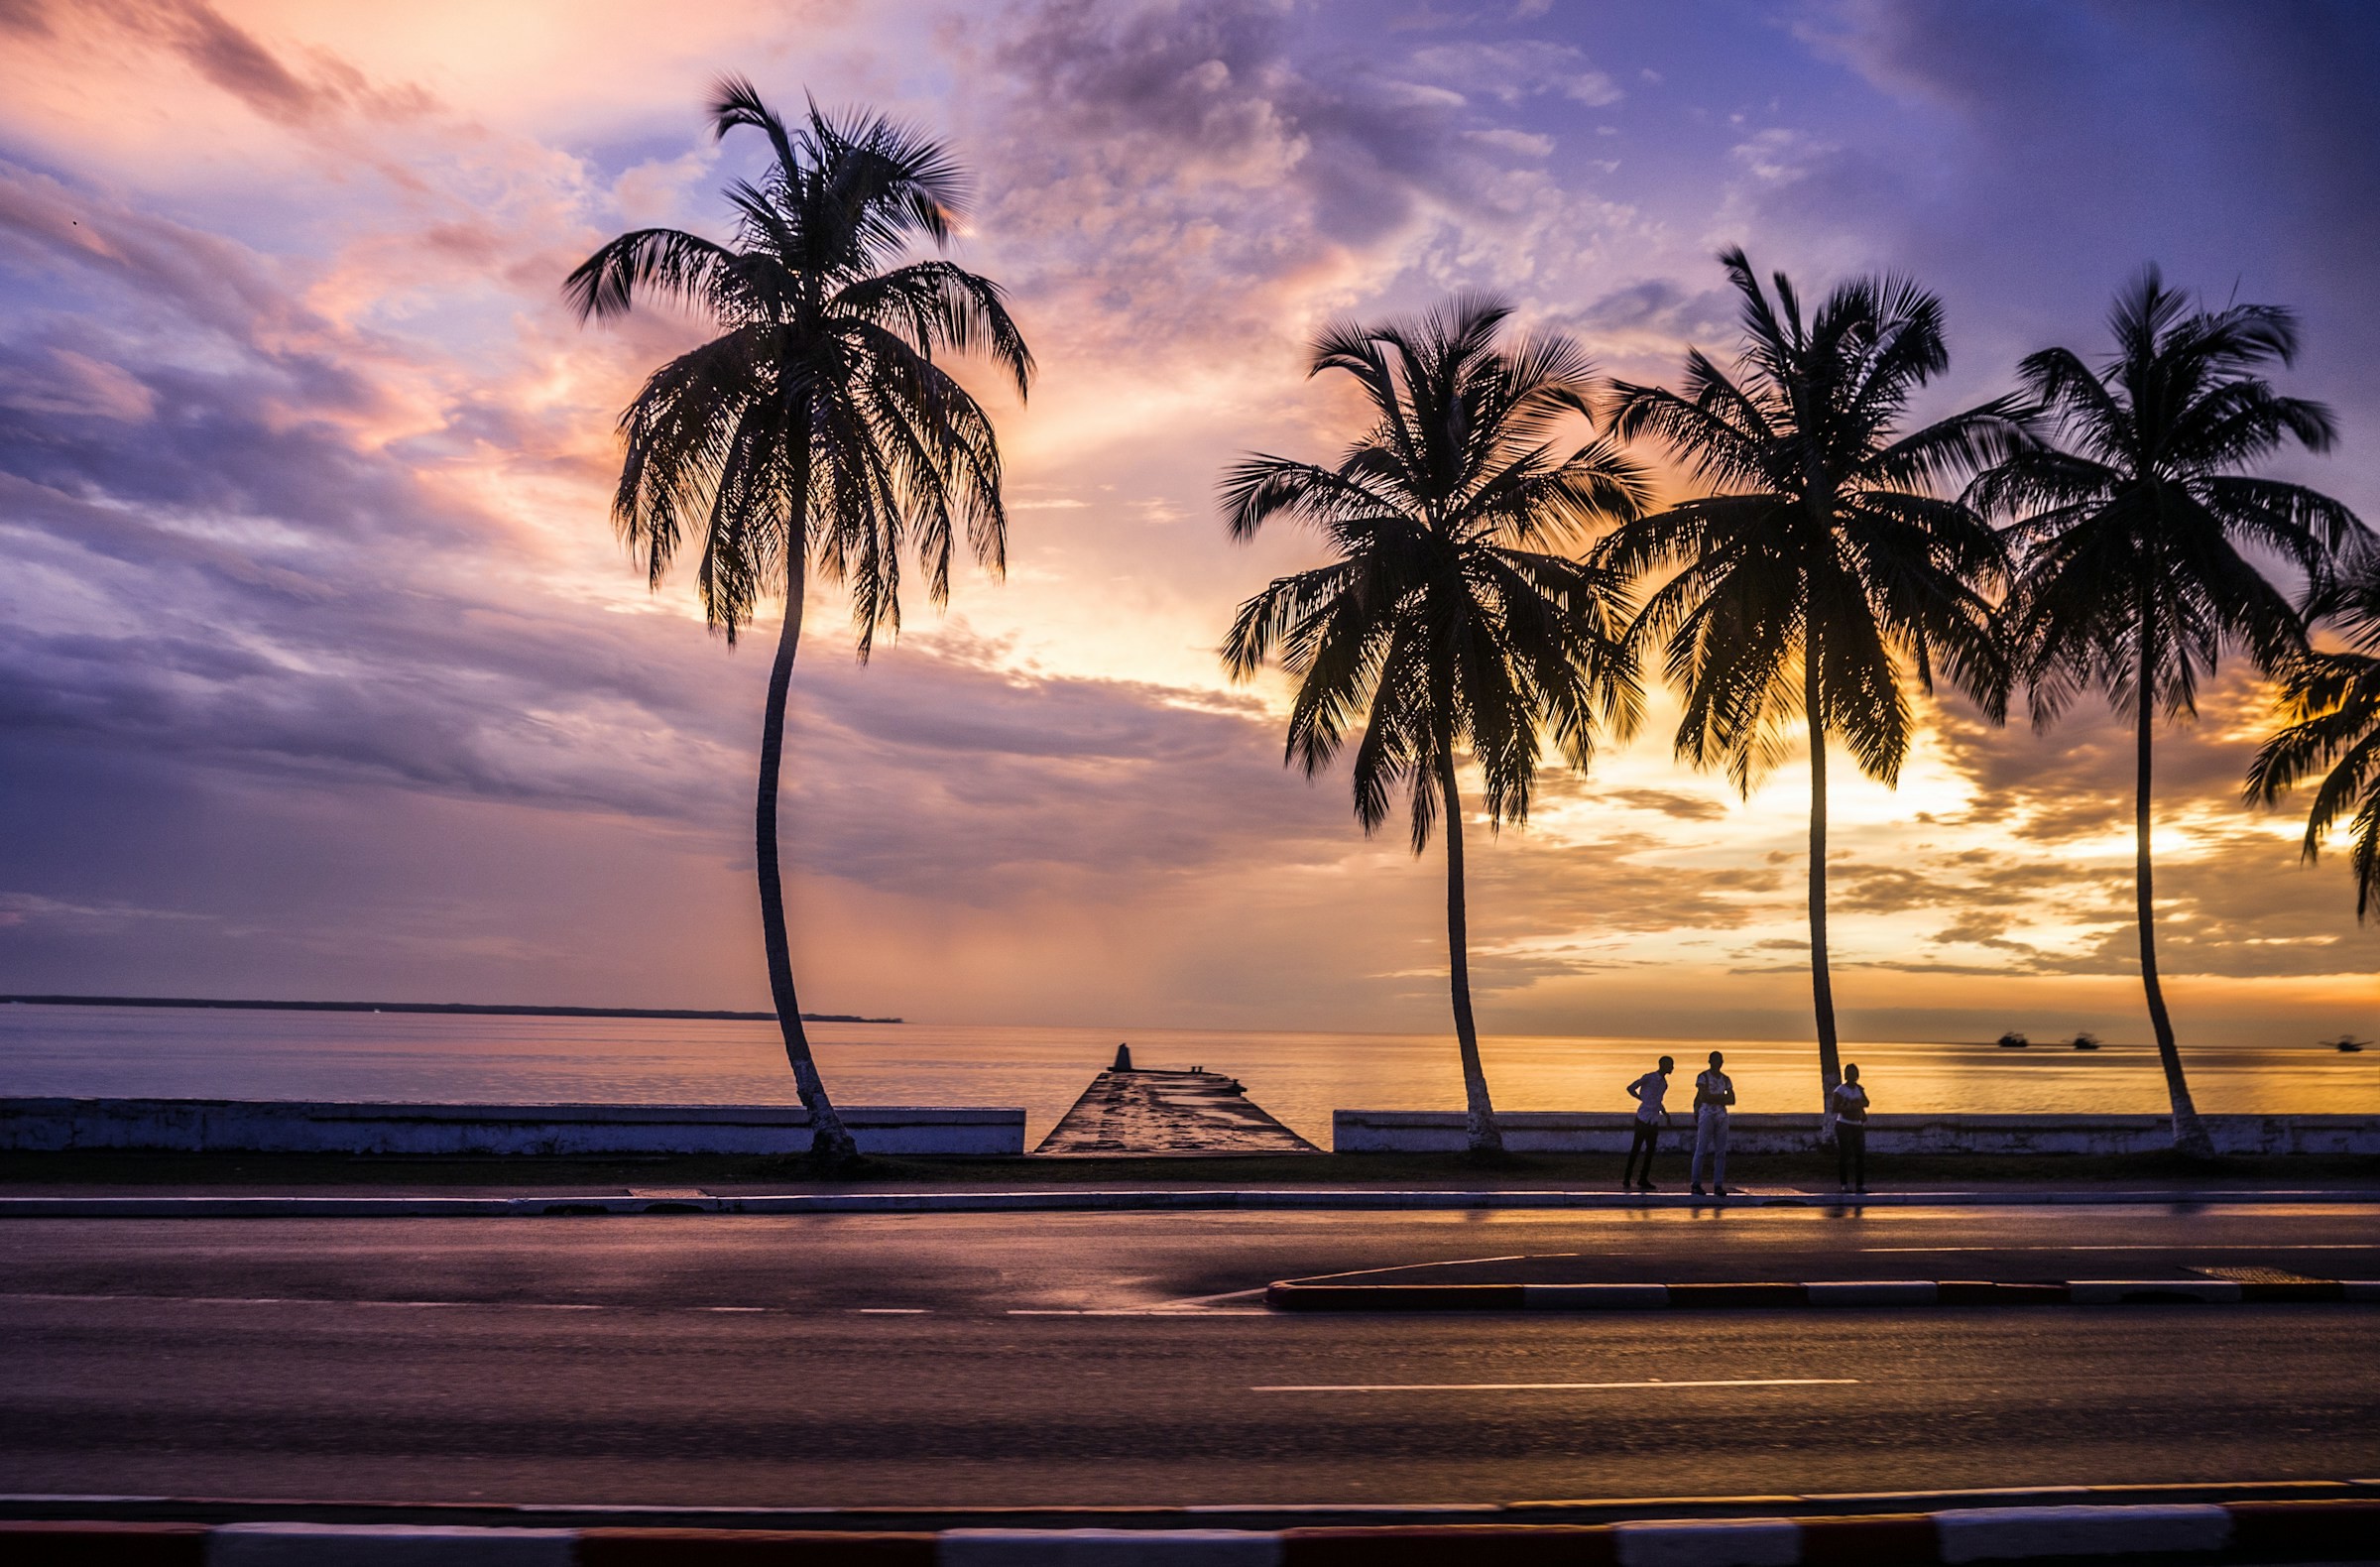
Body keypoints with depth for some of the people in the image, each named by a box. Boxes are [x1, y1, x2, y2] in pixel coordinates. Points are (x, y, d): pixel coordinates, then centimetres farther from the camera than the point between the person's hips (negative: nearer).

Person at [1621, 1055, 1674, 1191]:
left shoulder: (1664, 1083, 15)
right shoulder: (1649, 1078, -8)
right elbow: (1630, 1088, -6)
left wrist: (1664, 1113, 20)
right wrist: (1643, 1099, -4)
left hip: (1654, 1120, 7)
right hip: (1643, 1118, -7)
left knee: (1650, 1150, 6)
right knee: (1635, 1149, -5)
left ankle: (1643, 1180, 12)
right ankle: (1626, 1179, -1)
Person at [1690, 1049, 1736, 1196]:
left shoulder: (1725, 1079, 14)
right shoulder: (1703, 1077, -2)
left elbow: (1732, 1100, 8)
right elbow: (1703, 1097, -13)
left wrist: (1713, 1099, -7)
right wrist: (1722, 1097, -6)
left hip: (1721, 1117, 5)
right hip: (1706, 1116, -5)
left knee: (1720, 1152, 1)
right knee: (1701, 1151, -6)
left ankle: (1718, 1186, 4)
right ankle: (1696, 1184, -2)